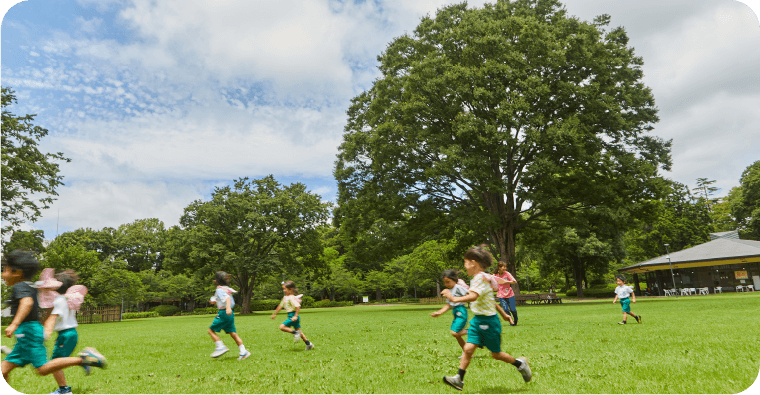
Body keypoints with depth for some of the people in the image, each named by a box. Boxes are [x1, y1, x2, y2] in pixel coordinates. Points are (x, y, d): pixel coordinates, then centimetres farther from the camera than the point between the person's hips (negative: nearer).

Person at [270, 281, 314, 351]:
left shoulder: (291, 298, -18)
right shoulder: (285, 297, 13)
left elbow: (298, 306, -26)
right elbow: (281, 306, 23)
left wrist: (295, 316, -28)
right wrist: (274, 314, 25)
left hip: (292, 315, -10)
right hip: (290, 316, 10)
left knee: (282, 327, -13)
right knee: (299, 331, 11)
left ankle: (295, 332, -10)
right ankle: (309, 344, 13)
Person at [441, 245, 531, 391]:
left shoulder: (481, 277, -20)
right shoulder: (476, 278, 10)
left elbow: (473, 296, -36)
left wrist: (455, 299, -43)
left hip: (488, 320, -8)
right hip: (477, 320, 8)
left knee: (496, 354, 8)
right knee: (468, 348, -2)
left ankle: (520, 364, 30)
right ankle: (459, 379, 0)